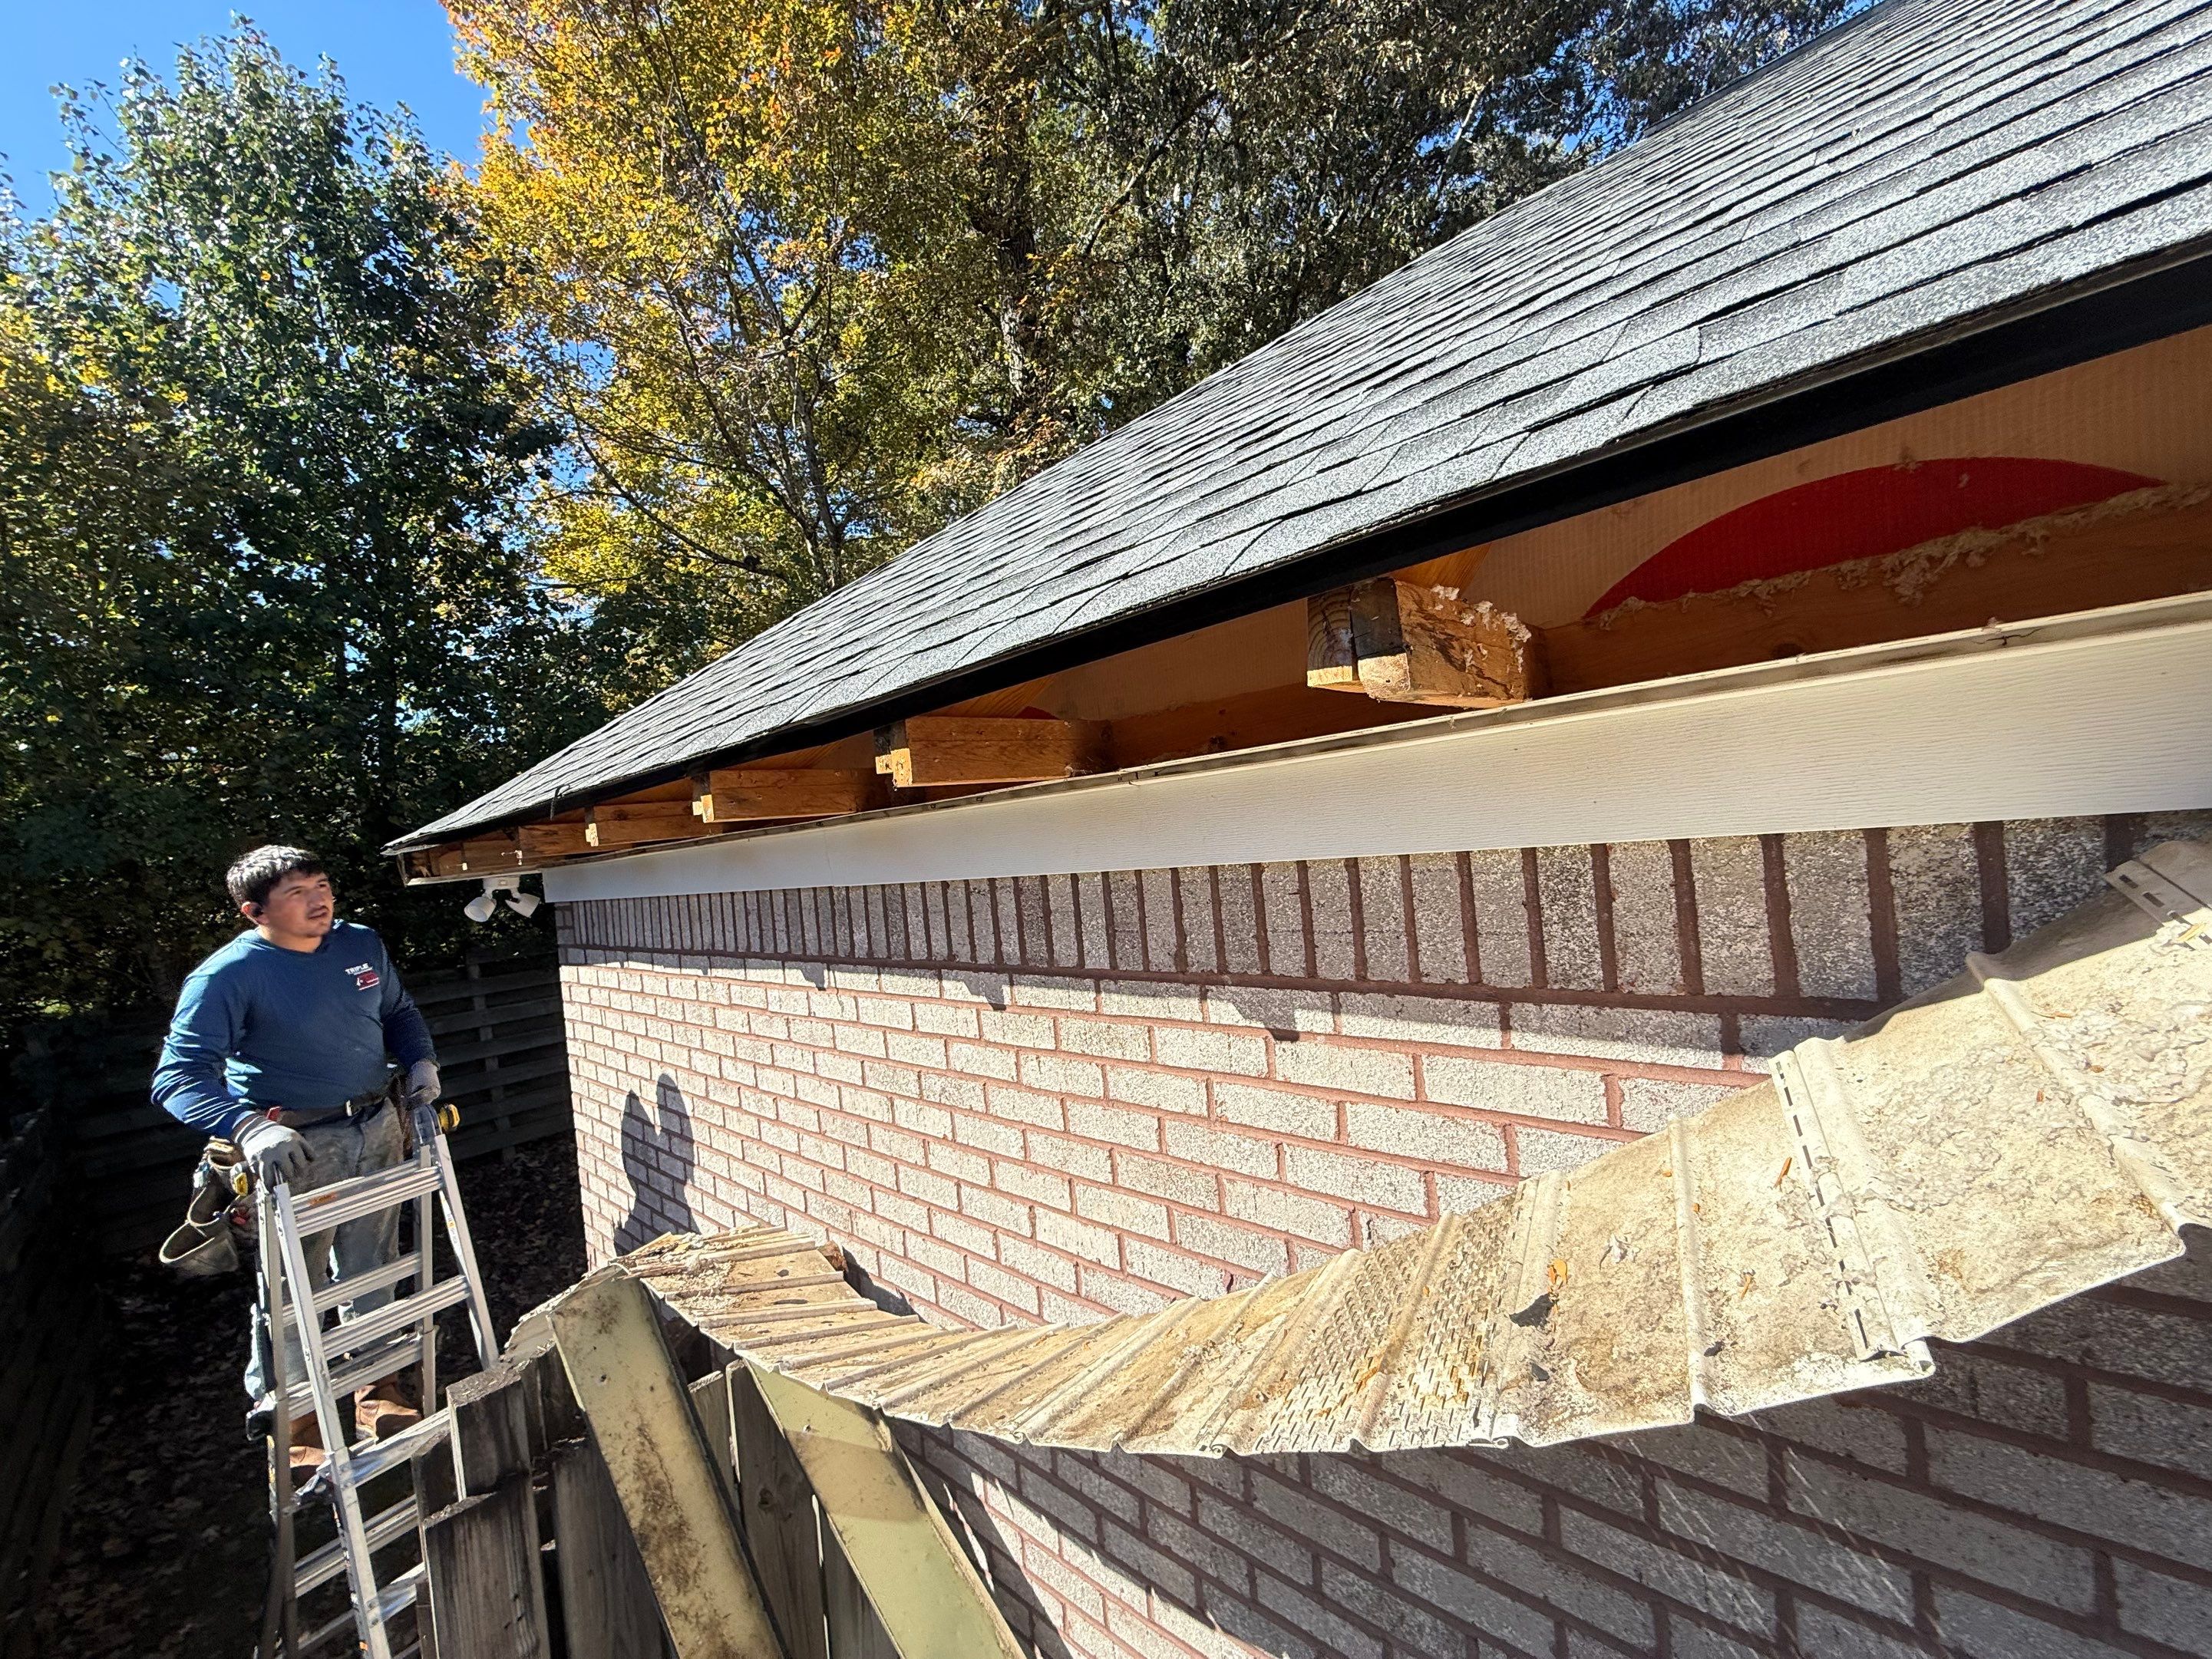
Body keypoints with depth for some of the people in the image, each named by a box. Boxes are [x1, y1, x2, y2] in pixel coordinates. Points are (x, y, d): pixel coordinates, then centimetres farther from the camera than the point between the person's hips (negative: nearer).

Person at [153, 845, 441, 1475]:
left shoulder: (362, 945, 2)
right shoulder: (229, 975, -15)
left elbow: (399, 1011, 18)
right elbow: (179, 1076, -20)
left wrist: (421, 1061, 1)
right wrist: (250, 1129, -36)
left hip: (378, 1130, 5)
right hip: (296, 1147, -5)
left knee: (373, 1268, 19)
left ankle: (378, 1384, 38)